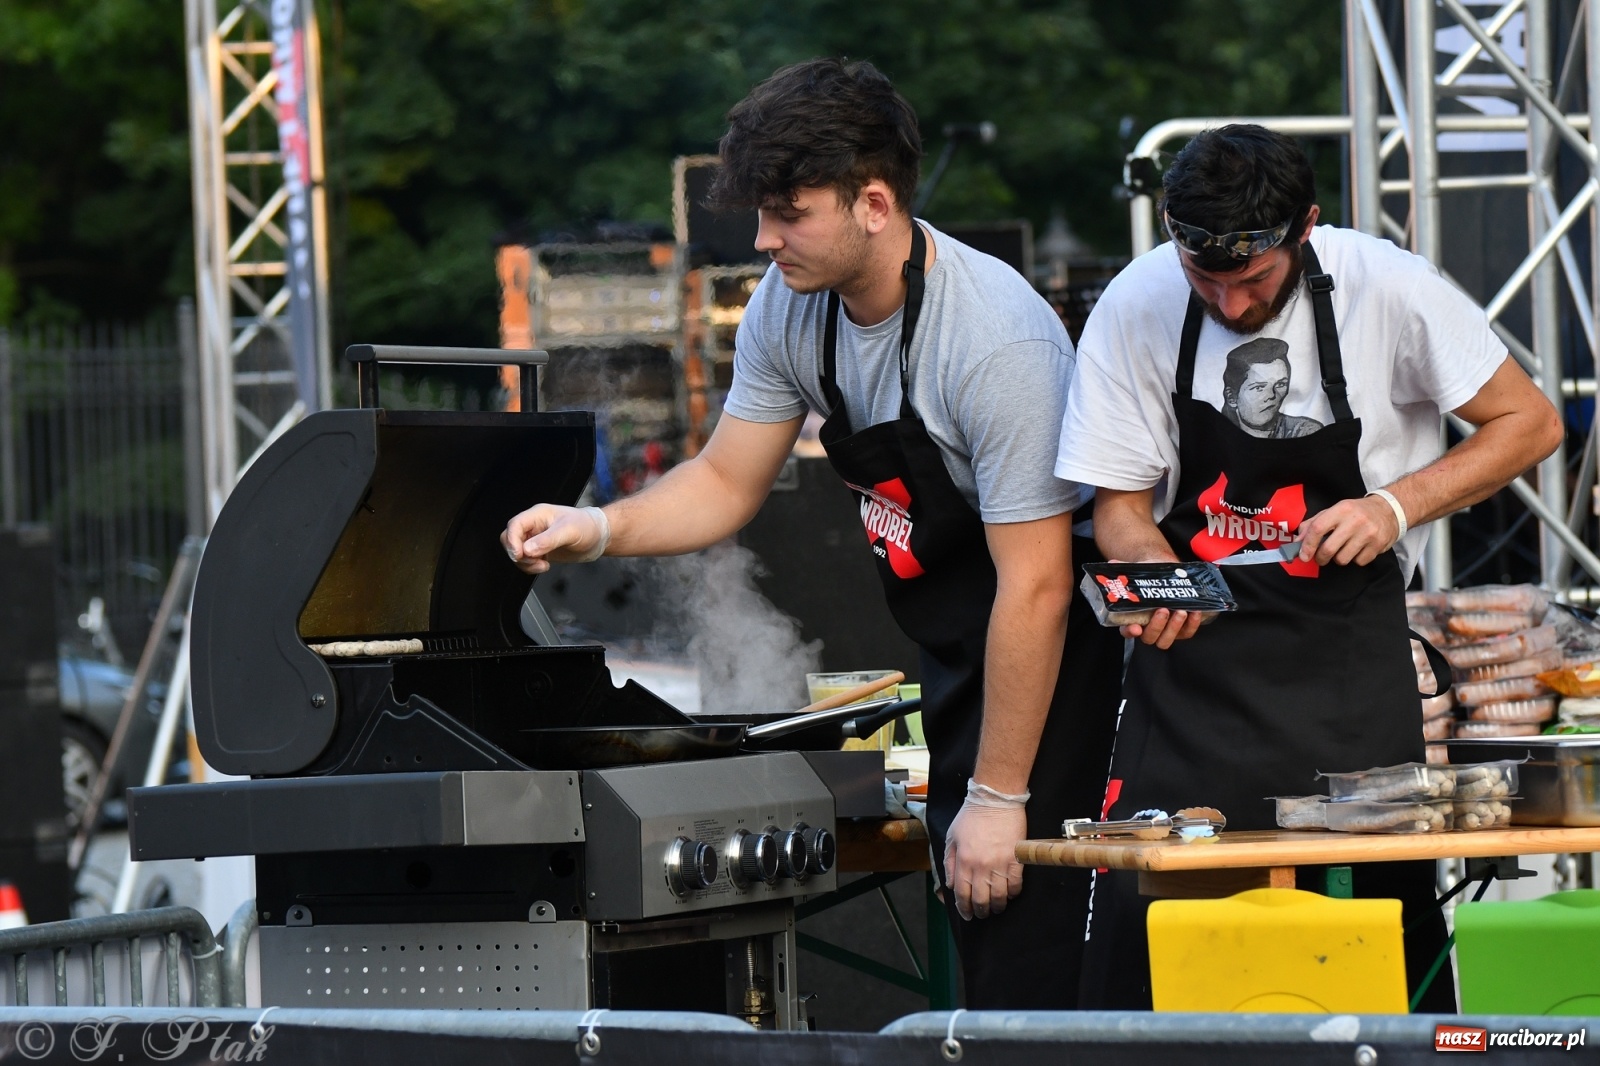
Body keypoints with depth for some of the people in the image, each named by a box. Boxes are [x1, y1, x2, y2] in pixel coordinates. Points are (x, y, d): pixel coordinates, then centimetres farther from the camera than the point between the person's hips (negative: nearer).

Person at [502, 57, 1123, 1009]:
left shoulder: (997, 342, -27)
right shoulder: (790, 306, -4)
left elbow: (1036, 589, -24)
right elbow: (728, 483, 10)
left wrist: (997, 796, -21)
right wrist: (598, 529, -9)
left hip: (1058, 646, -8)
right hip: (953, 645, 8)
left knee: (1027, 945, -15)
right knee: (973, 934, 6)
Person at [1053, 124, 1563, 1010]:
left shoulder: (1386, 289, -12)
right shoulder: (1137, 308, -7)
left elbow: (1529, 423, -1)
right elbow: (1119, 503, 3)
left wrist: (1399, 506, -14)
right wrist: (1154, 572, -19)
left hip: (1347, 654, -1)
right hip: (1194, 645, 1)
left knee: (1386, 898, -4)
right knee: (1137, 915, -10)